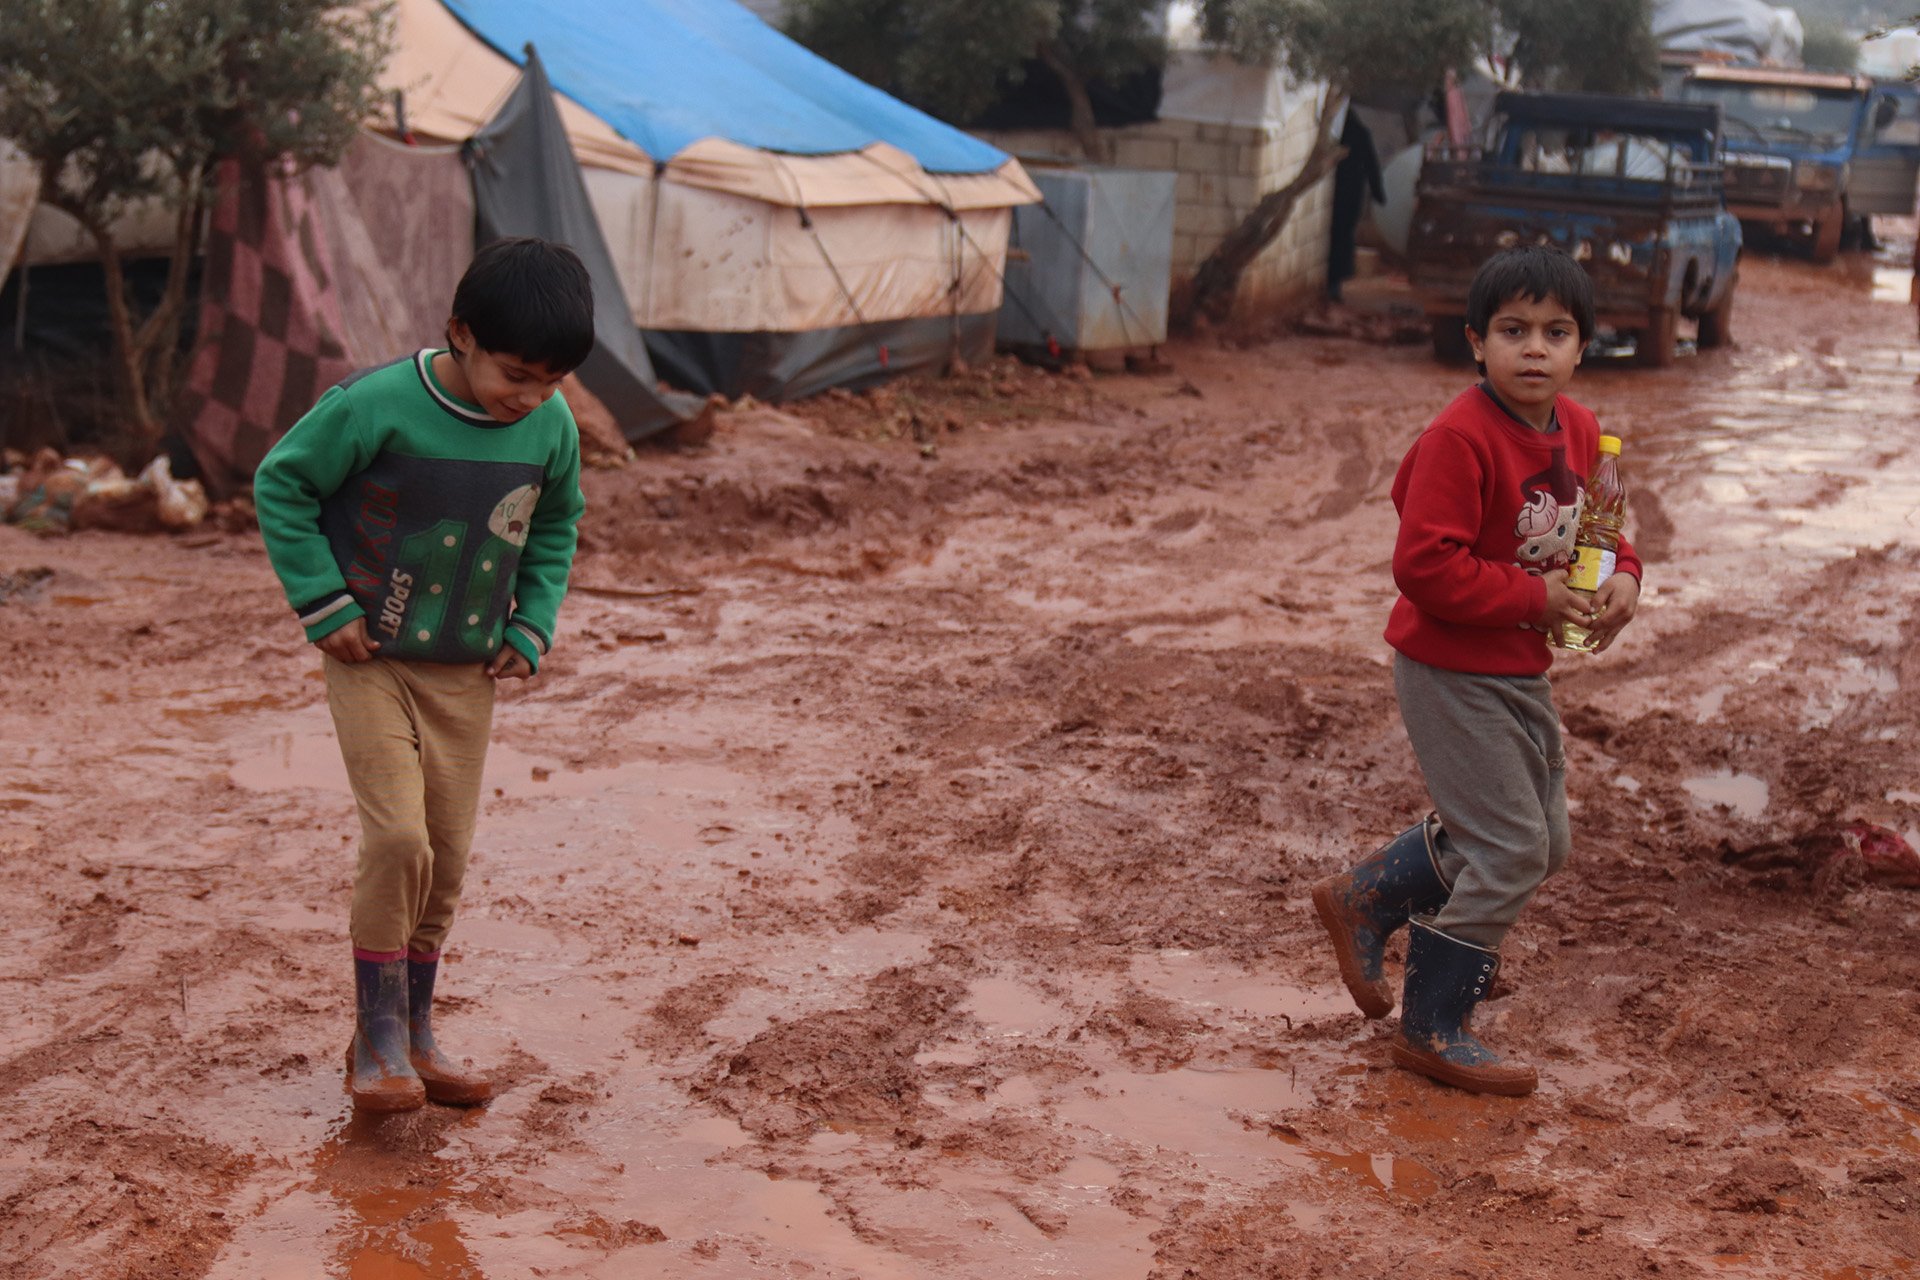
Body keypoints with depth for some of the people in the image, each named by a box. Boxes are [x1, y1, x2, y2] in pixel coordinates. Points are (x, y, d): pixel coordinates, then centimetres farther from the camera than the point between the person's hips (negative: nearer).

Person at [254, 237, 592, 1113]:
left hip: (467, 672, 4)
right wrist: (324, 604, -11)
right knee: (397, 836, -16)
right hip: (370, 660, -4)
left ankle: (413, 1031, 23)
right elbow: (281, 483, -8)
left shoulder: (551, 427, -4)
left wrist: (532, 624, 4)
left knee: (448, 857, 7)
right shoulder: (378, 405, -19)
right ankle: (378, 1036, 0)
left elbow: (556, 525, 15)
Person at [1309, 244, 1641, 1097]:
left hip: (1522, 673, 9)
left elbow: (1590, 525, 18)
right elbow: (1427, 565, -27)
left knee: (1541, 840, 18)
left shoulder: (1578, 432, 4)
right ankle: (1432, 1031, 10)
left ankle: (1364, 899, 33)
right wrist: (1535, 597, -23)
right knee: (1509, 850, -6)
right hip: (1452, 673, -9)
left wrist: (1618, 574, -3)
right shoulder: (1460, 439, -23)